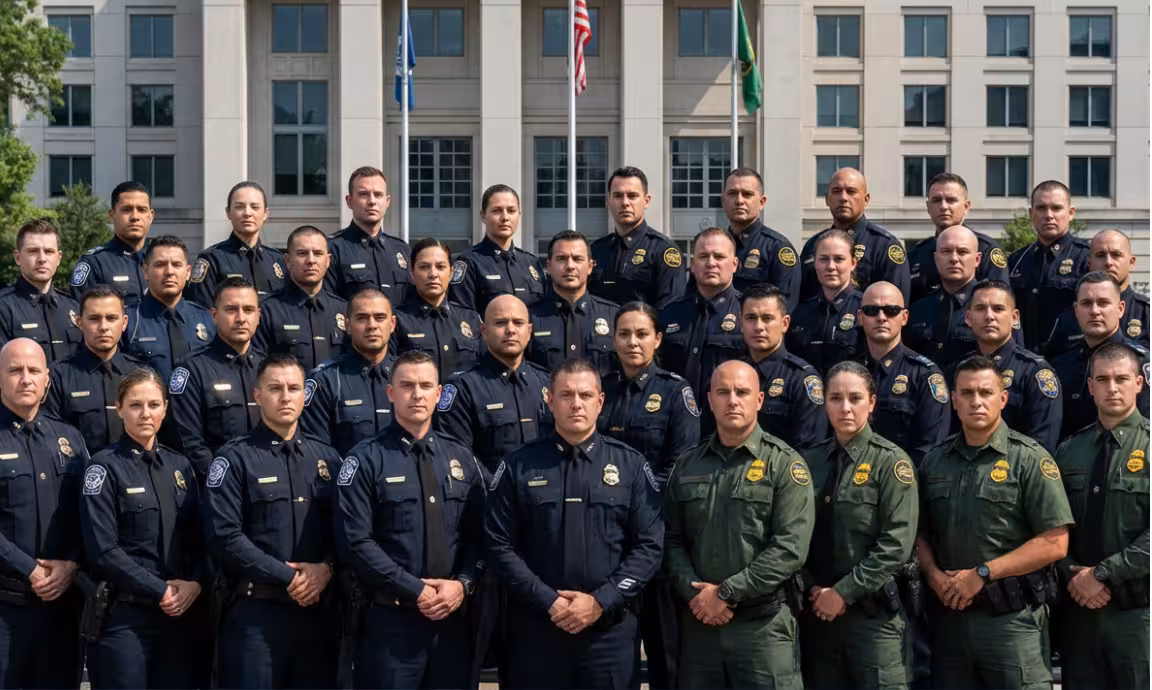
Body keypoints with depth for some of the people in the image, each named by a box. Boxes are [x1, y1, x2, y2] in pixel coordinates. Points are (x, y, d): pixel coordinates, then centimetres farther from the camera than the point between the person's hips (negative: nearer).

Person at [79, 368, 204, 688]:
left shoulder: (180, 465, 12)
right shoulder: (105, 467, -5)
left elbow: (199, 538, 11)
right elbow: (103, 551, -13)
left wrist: (195, 583, -7)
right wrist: (160, 590, -14)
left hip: (179, 613, 5)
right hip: (123, 615, -5)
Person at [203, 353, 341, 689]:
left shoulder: (327, 458, 13)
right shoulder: (235, 458, -2)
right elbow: (225, 537, -12)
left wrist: (326, 569, -11)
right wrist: (287, 578, -13)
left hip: (318, 611, 5)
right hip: (256, 613, -4)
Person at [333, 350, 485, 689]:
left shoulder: (462, 459, 11)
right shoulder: (366, 459, -5)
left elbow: (480, 534, 8)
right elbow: (355, 541, -13)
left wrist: (463, 583, -10)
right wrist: (416, 591, -15)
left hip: (453, 617, 4)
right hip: (390, 620, -4)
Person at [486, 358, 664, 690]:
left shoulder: (631, 465, 4)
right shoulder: (518, 466, 2)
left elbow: (649, 545, -1)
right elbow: (500, 545, -2)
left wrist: (601, 601, -11)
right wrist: (548, 602, -11)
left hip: (611, 627, 1)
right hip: (536, 626, 0)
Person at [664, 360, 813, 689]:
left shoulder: (785, 464, -3)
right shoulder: (686, 466, 12)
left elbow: (790, 548, -12)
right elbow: (672, 540, 9)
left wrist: (726, 593, -13)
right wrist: (695, 593, -8)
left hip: (764, 623, -4)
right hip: (698, 621, 4)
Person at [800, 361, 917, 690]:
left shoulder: (891, 461, -5)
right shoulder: (811, 462, 8)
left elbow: (896, 544, -13)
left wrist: (844, 592, -13)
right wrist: (813, 590, -5)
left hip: (874, 612, -4)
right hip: (817, 612, 4)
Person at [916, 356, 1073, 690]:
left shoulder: (1030, 459, -4)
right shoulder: (934, 461, 11)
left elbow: (1054, 543, -10)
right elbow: (920, 532, 15)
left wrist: (982, 574, -13)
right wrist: (934, 574, -6)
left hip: (1012, 616, -4)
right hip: (947, 615, 5)